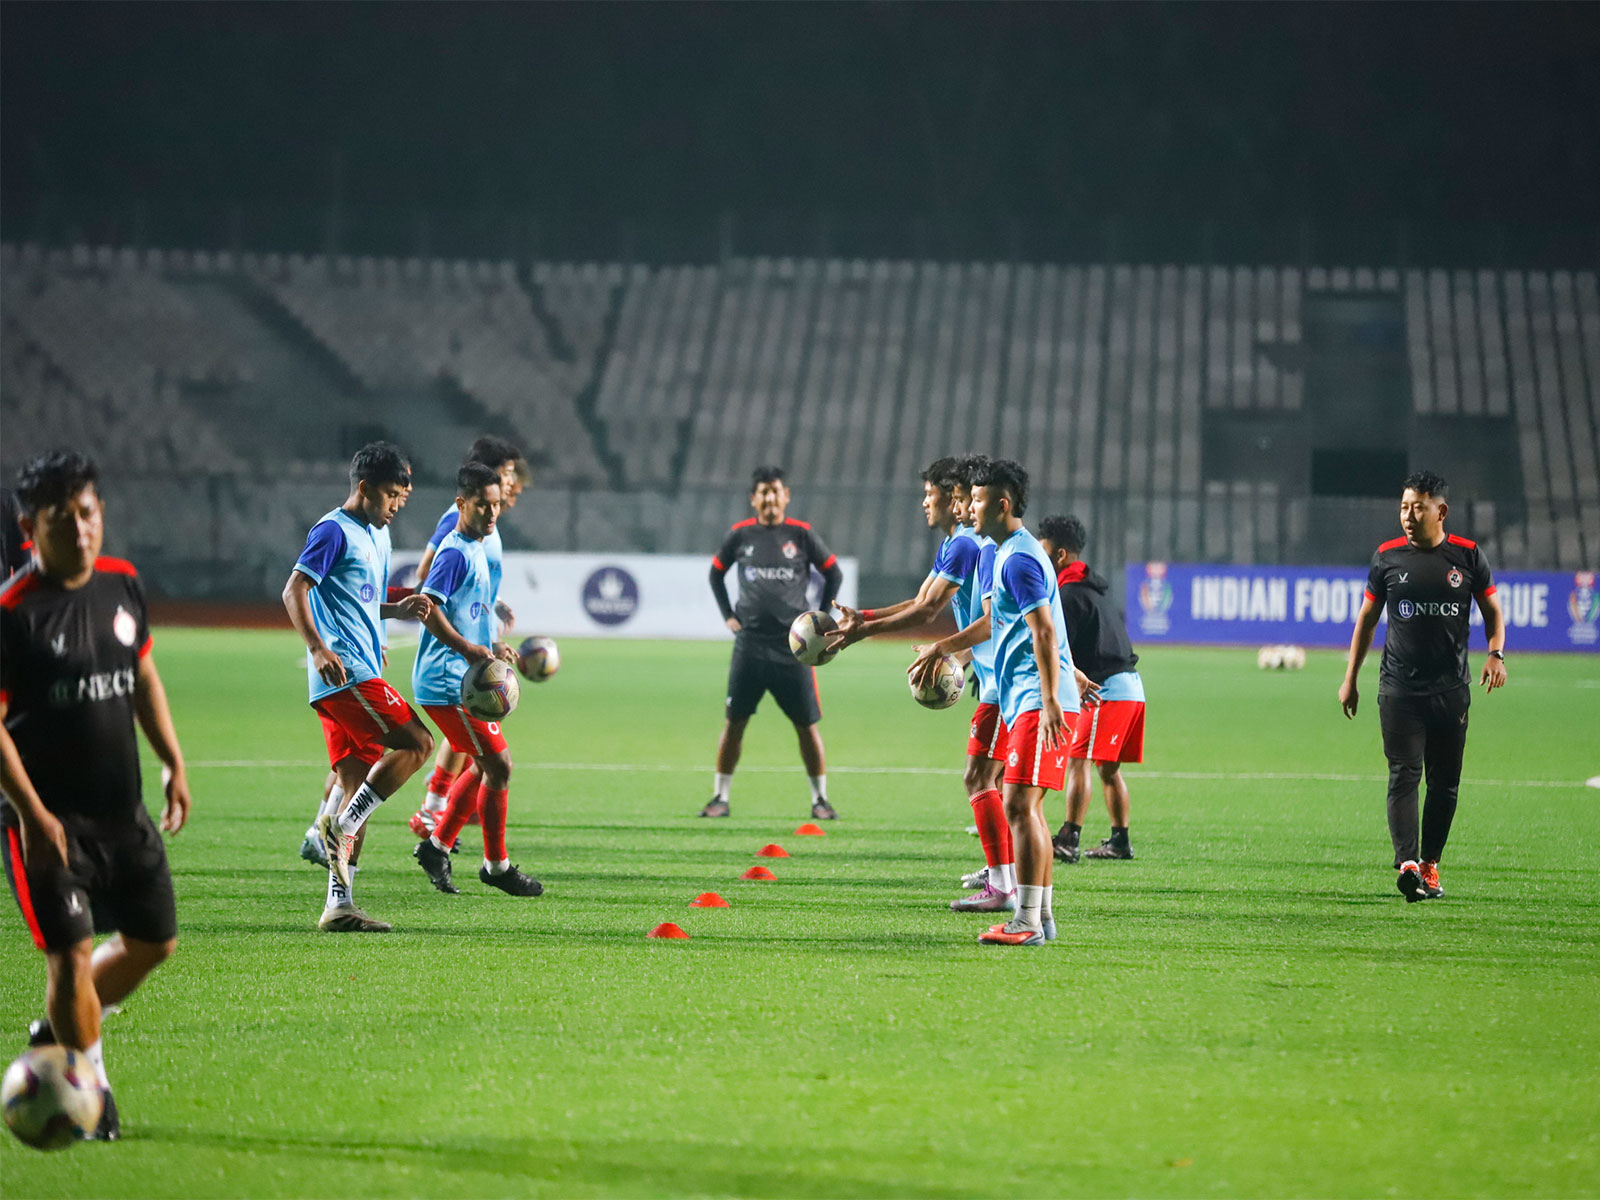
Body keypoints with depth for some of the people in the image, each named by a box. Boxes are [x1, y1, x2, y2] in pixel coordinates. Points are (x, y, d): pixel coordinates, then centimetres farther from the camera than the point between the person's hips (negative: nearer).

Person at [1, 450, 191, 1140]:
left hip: (122, 811, 7)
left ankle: (57, 1033, 34)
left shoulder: (122, 585, 4)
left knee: (153, 941, 14)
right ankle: (90, 1090, 7)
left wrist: (174, 763, 14)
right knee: (71, 953, -10)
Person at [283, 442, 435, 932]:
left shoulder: (376, 536, 22)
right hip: (344, 672, -10)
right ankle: (339, 826, -13)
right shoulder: (335, 531, -6)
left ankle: (339, 905, 5)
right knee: (417, 743, -16)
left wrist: (399, 610, 13)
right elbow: (294, 591, -14)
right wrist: (317, 648, -26)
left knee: (357, 786, 6)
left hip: (359, 677, 10)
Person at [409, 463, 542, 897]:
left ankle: (437, 845, 25)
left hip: (462, 680, 10)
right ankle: (496, 865, 2)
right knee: (499, 764, -7)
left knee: (485, 764, 18)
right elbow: (428, 609, -24)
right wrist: (470, 649, -27)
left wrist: (490, 648, 19)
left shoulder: (475, 549, 16)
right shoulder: (456, 552, -15)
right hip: (449, 682, -10)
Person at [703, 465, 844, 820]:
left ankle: (820, 798, 11)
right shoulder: (740, 535, 4)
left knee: (807, 725, 1)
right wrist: (728, 615, 8)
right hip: (750, 643, 1)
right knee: (734, 721, -1)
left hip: (793, 645, -1)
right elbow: (716, 574, 18)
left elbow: (834, 574, 10)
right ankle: (721, 797, 6)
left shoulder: (801, 534, 1)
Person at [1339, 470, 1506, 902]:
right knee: (1404, 775, -13)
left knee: (1445, 782, 6)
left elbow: (1492, 610, 11)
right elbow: (1367, 617, 11)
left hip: (1452, 689, 1)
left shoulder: (1468, 556, 1)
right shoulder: (1387, 557, 3)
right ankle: (1406, 864, -24)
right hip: (1399, 688, -1)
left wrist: (1496, 654, -7)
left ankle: (1429, 865, 17)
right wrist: (1350, 679, 10)